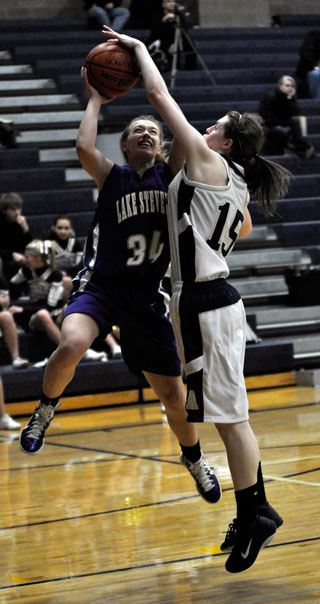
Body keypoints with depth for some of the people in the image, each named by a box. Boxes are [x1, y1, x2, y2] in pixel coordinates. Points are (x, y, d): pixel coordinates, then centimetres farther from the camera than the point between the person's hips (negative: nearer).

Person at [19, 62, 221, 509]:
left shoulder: (169, 175, 6)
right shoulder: (112, 177, 1)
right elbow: (84, 148, -20)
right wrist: (95, 100, -7)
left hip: (147, 295, 3)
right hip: (101, 285, -2)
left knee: (172, 392, 8)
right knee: (70, 346, -33)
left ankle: (194, 459, 37)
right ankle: (44, 412, -2)